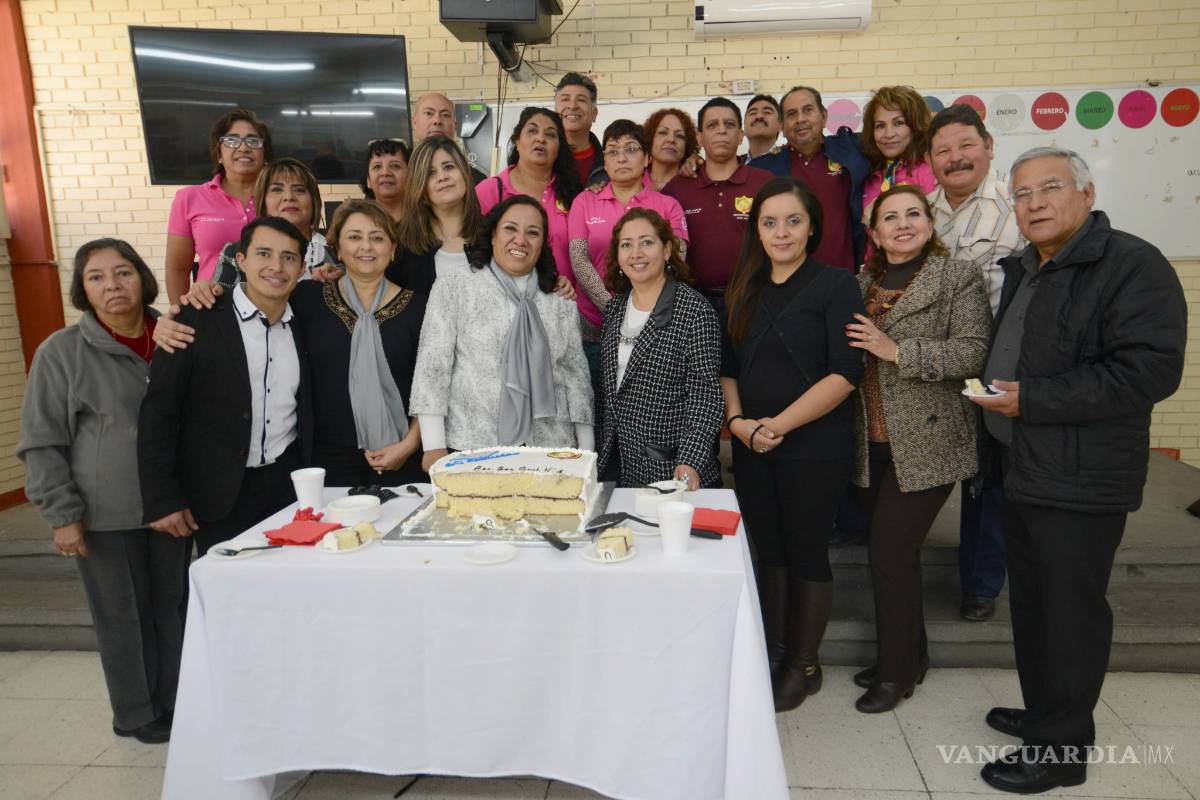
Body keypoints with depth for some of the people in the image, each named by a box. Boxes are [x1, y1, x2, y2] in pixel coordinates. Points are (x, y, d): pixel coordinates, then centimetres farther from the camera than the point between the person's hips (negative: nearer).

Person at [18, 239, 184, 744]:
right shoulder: (61, 352, -7)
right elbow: (41, 443, -4)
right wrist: (62, 514, -9)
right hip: (104, 514, -3)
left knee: (173, 604, 13)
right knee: (123, 614, 9)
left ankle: (176, 702, 31)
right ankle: (137, 714, 28)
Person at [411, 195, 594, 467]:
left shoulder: (561, 302, 10)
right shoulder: (453, 290, 1)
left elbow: (576, 375, 11)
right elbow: (432, 368, -3)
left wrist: (586, 453, 7)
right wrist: (434, 447, -10)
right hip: (472, 450, -2)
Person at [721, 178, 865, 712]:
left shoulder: (835, 286, -5)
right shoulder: (745, 291, 11)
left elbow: (845, 371, -14)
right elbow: (729, 367, 13)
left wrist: (779, 424, -17)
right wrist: (738, 421, -4)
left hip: (814, 446, -5)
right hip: (752, 446, 5)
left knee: (806, 551, 5)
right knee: (769, 551, 13)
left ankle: (804, 665, 23)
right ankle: (773, 655, 29)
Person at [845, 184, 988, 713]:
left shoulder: (959, 278, -3)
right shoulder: (862, 284, 13)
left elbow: (973, 352, -14)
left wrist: (898, 351, -20)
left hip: (926, 442, -5)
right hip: (872, 444, 6)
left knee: (891, 551, -6)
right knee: (891, 552, 13)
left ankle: (897, 671, 13)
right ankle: (909, 656, 30)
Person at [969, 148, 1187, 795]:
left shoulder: (1132, 265, -13)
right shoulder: (1022, 270, 15)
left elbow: (1151, 370, -22)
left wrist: (1031, 399, -21)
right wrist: (993, 398, 10)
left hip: (1081, 481, -8)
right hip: (1022, 472, 9)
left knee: (1070, 611, 2)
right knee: (1030, 603, 18)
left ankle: (1060, 748, 17)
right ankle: (1043, 712, 35)